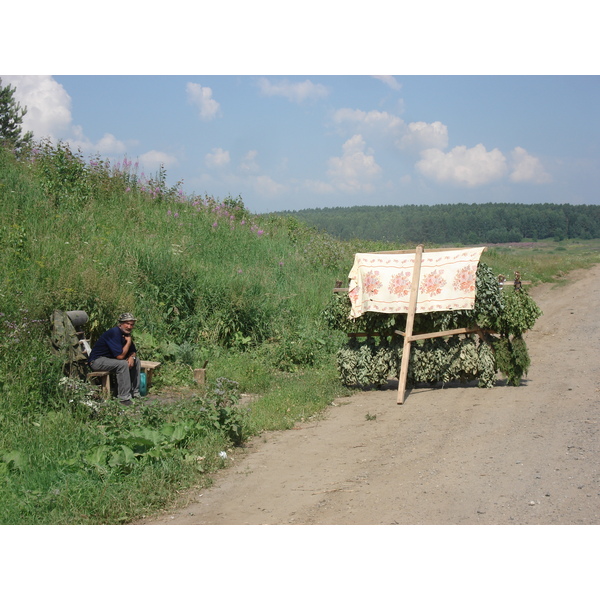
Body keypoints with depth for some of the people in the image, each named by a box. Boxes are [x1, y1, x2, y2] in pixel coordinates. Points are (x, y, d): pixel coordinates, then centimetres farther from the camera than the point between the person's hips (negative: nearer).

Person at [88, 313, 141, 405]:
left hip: (110, 358, 10)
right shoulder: (115, 333, -24)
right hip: (97, 361, -10)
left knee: (136, 360, 4)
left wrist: (132, 357, -11)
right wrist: (129, 342, -16)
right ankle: (124, 398, -27)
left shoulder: (126, 333, 5)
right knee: (123, 364, -31)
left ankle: (135, 393, 6)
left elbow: (134, 351, 13)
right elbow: (120, 356, -27)